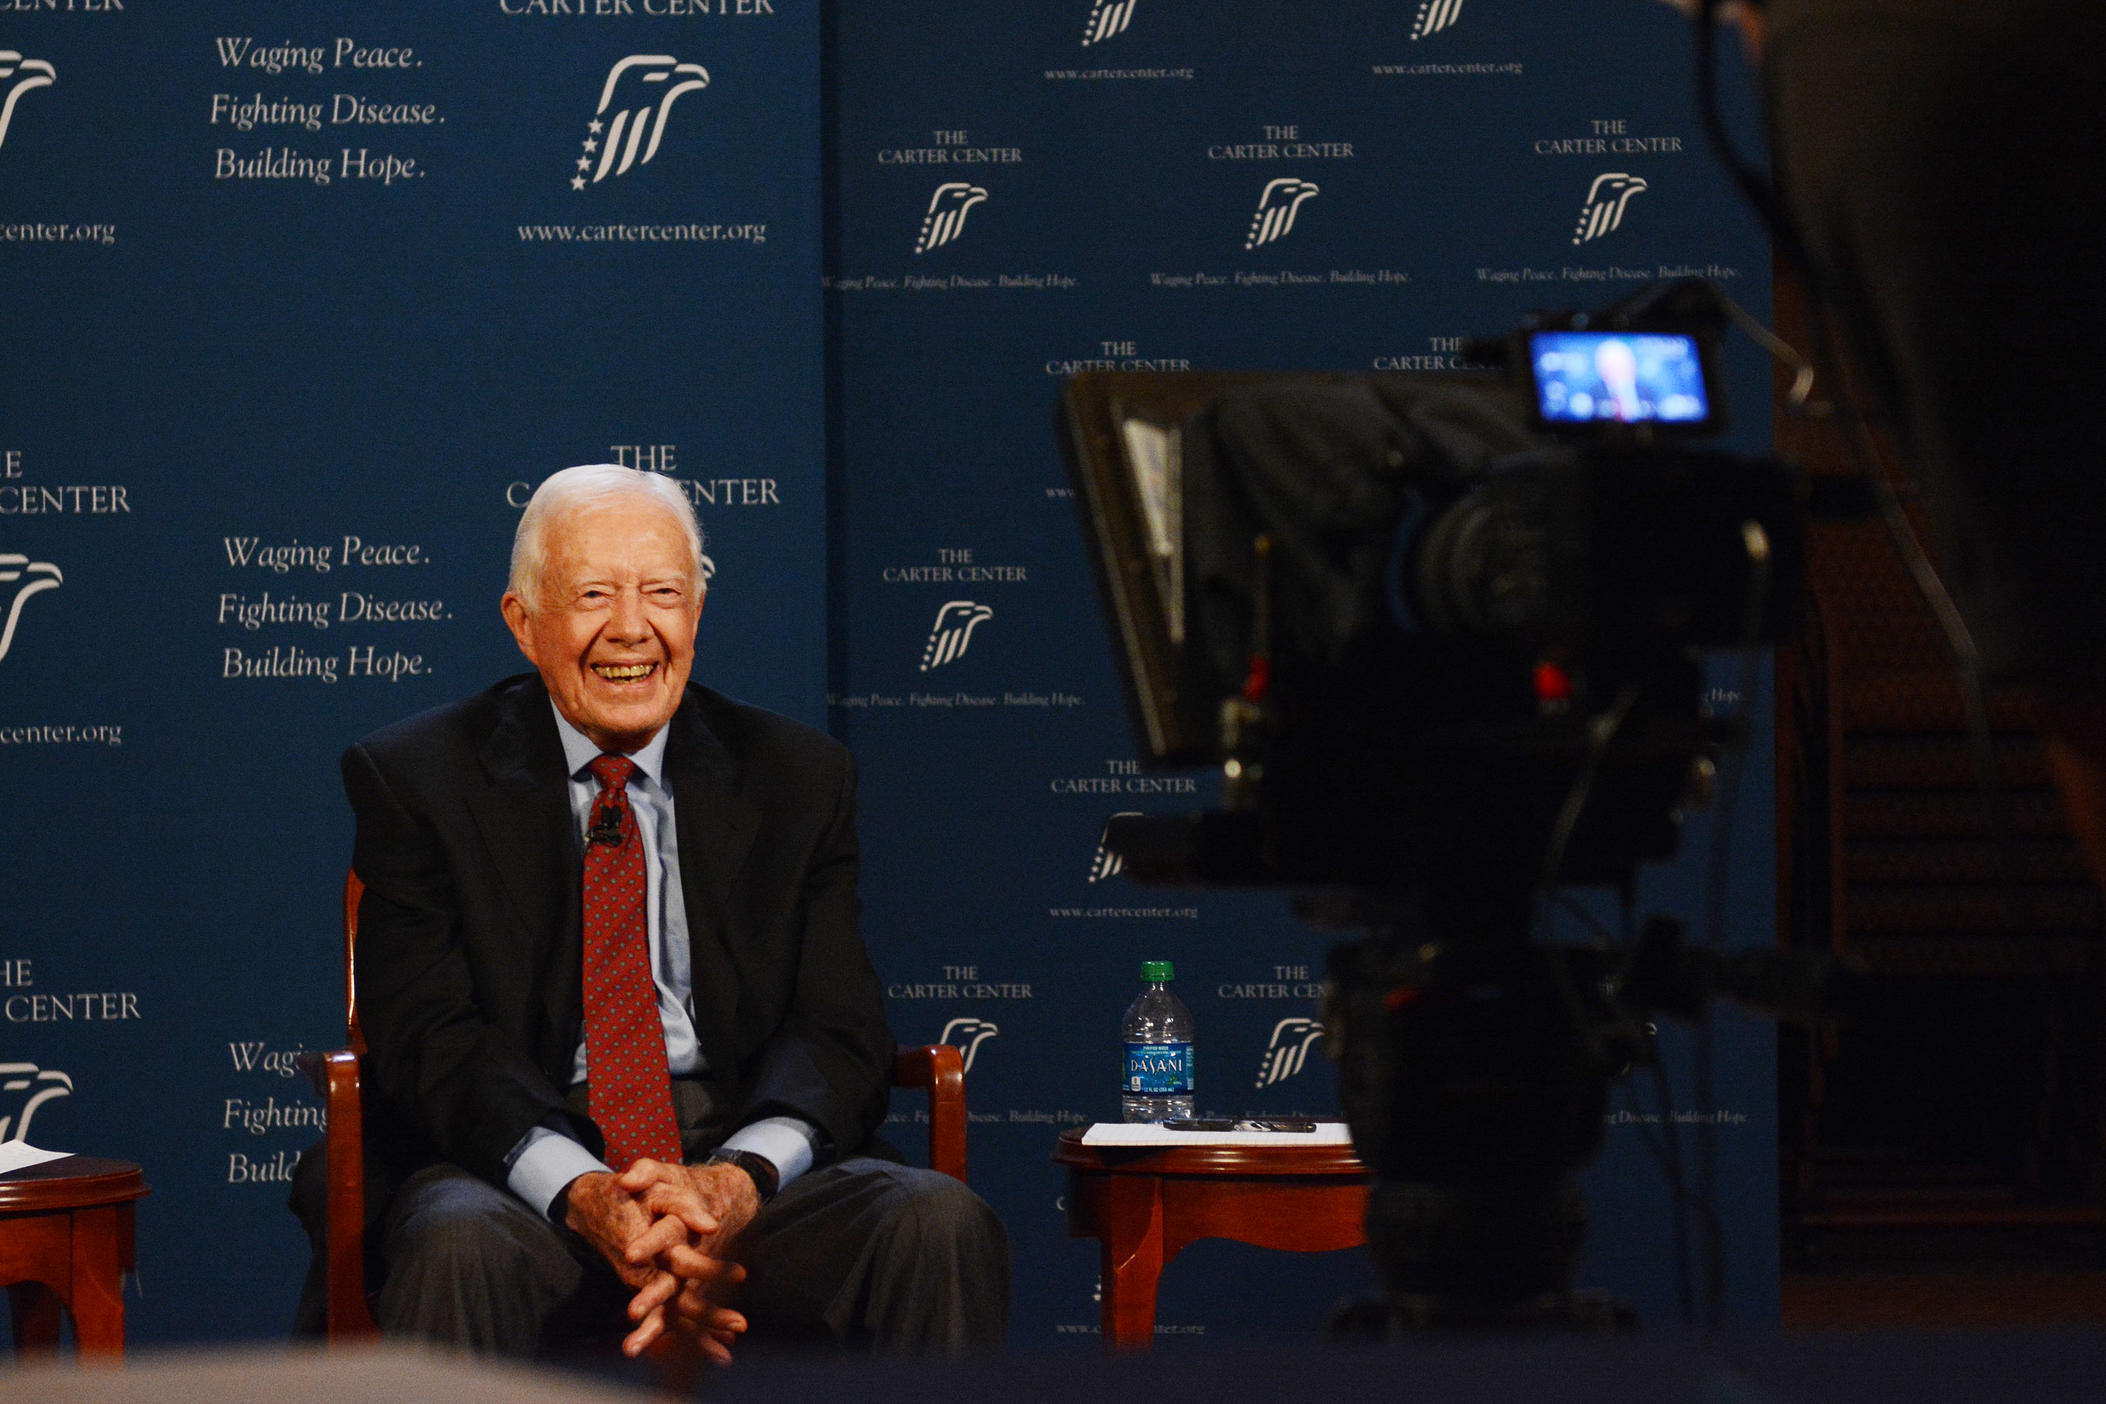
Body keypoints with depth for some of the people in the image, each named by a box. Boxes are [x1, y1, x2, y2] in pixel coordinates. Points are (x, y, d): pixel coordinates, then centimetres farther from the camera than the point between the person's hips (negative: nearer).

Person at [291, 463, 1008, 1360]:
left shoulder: (799, 778, 13)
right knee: (457, 1246, -37)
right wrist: (583, 1195, -25)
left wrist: (740, 1179, -20)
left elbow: (838, 1032, 3)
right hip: (514, 1169, -2)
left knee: (943, 1224, -27)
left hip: (741, 1161, 2)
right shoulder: (416, 779, 7)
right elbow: (431, 1038, -5)